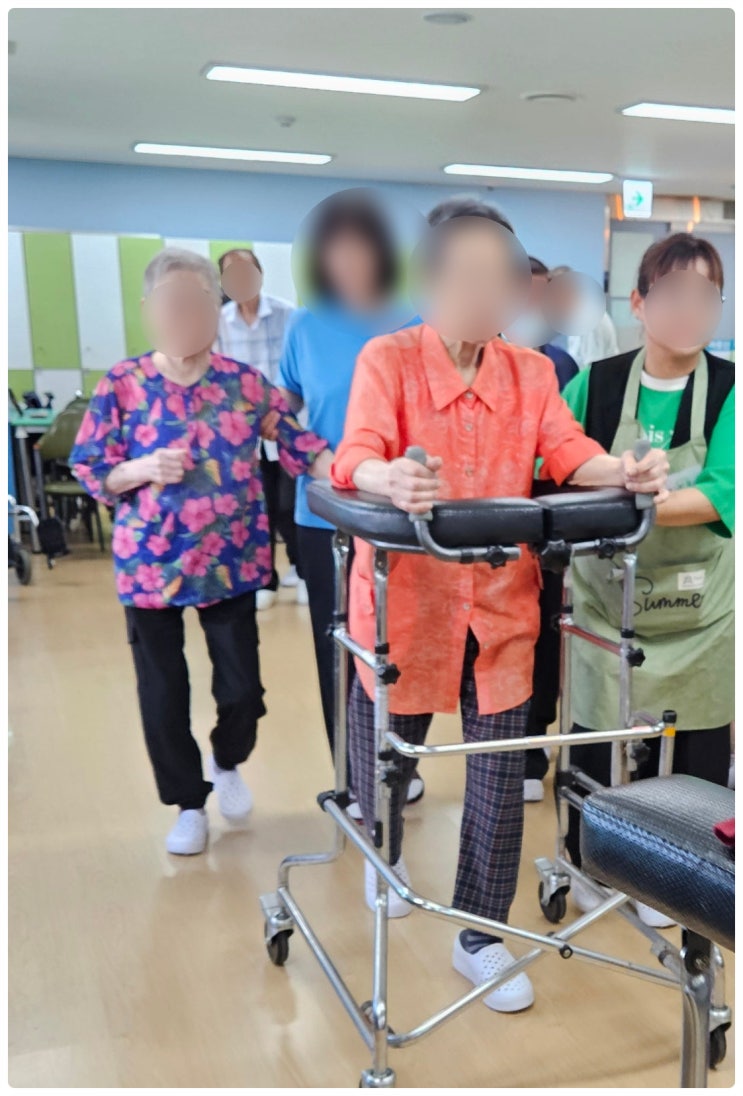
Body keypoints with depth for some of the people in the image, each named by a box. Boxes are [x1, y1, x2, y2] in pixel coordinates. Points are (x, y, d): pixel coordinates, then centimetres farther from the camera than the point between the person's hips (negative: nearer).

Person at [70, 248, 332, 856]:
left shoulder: (246, 382, -2)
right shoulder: (123, 385, -5)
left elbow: (301, 445, -3)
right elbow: (91, 474, -2)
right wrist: (144, 469, -21)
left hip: (231, 562, 1)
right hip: (151, 565, -1)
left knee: (242, 686, 7)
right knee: (163, 693, 8)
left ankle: (228, 765, 41)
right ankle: (189, 804, 31)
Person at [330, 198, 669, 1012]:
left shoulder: (531, 370, 6)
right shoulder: (388, 358, -7)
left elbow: (569, 453, -5)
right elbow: (357, 457, -21)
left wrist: (624, 474, -26)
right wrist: (391, 482, -44)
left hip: (501, 600, 3)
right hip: (409, 596, -2)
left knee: (501, 767, 6)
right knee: (391, 741, 18)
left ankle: (481, 934, 25)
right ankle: (383, 852, 52)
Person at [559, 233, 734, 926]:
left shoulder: (728, 389, -6)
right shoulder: (596, 383, -4)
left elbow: (721, 495, -19)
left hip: (698, 617, 0)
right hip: (607, 607, 0)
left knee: (693, 760, 11)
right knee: (597, 748, 11)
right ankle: (593, 865, 35)